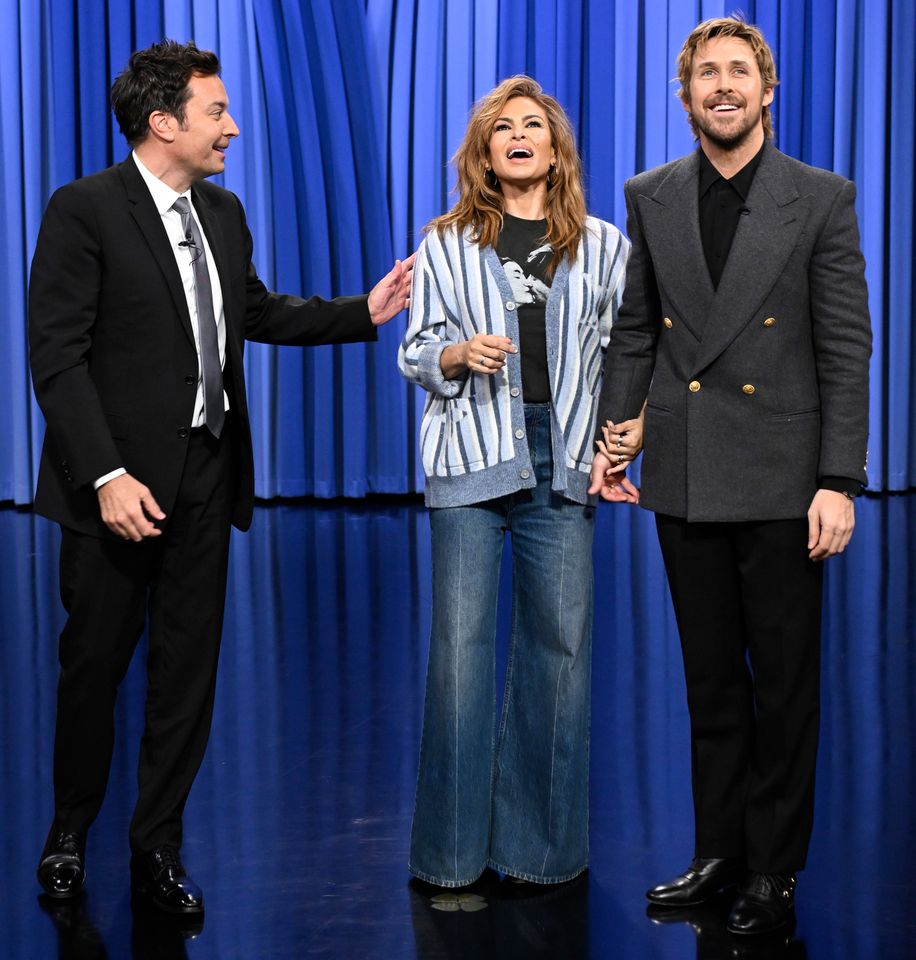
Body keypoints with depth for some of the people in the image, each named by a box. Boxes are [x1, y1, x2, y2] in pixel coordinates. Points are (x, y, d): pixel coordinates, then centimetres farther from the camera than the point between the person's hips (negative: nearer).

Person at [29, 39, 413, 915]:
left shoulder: (223, 211, 11)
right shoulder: (84, 209, -10)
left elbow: (257, 312, 24)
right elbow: (56, 354, -15)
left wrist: (364, 312, 13)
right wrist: (107, 475, -22)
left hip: (206, 477, 6)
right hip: (120, 481, -6)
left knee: (189, 669, 9)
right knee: (93, 663, 8)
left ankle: (157, 850, 22)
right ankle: (68, 833, 29)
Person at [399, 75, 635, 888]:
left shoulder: (603, 246, 12)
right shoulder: (445, 244, 10)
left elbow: (619, 356, 10)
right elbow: (416, 353, 9)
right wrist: (459, 353, -12)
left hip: (562, 463, 1)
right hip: (471, 456, -1)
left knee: (561, 640, 1)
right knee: (461, 640, -4)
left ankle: (541, 840, 14)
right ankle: (453, 844, 8)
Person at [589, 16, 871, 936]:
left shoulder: (821, 198, -4)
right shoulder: (650, 197, 7)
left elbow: (846, 349, -6)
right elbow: (634, 331, 11)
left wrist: (839, 482, -12)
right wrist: (611, 433, 1)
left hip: (780, 480, -3)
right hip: (684, 478, 3)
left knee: (784, 683, 6)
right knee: (711, 679, 13)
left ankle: (774, 868, 18)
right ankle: (719, 850, 26)